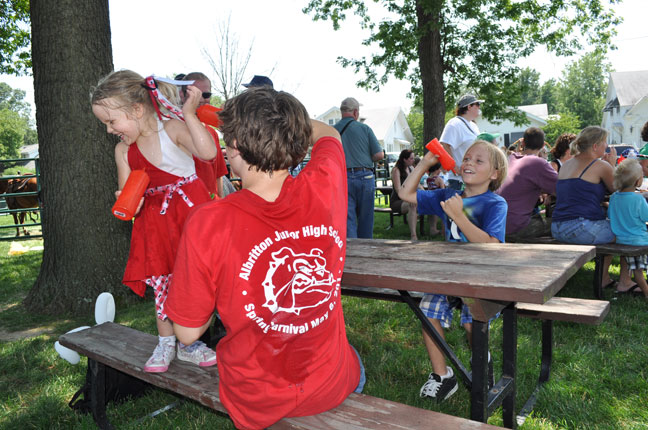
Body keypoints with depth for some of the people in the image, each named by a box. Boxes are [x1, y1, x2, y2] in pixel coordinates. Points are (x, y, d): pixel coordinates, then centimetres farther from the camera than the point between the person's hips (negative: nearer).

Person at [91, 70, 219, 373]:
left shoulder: (172, 129, -10)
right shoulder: (123, 150, 6)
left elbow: (208, 152, -27)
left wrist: (189, 114, -28)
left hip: (188, 210, -4)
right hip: (154, 220, 4)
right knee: (161, 284, 8)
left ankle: (188, 344, 21)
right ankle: (165, 344, 27)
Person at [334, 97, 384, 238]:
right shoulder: (365, 128, 0)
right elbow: (379, 155, -1)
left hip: (343, 178, 0)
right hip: (365, 177, 0)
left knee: (347, 219, 0)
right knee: (365, 219, 13)